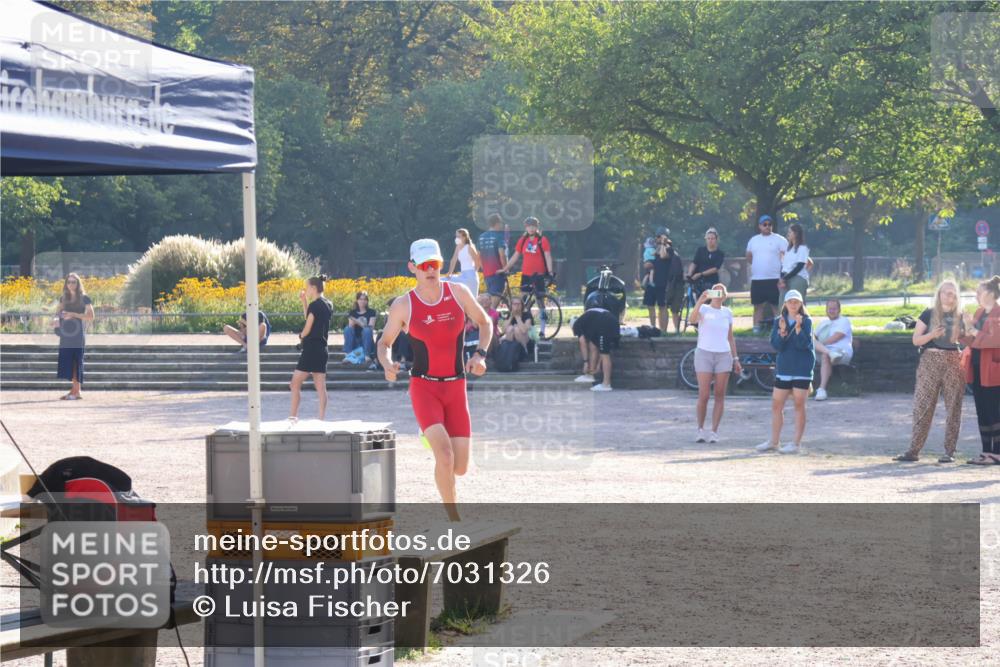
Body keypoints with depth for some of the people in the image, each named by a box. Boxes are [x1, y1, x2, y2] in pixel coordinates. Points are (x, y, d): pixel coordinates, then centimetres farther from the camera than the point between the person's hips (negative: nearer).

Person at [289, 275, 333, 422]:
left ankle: (292, 416, -3)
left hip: (311, 348, -8)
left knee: (295, 383, -1)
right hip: (322, 350, 8)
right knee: (320, 386, 5)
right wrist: (304, 302, 14)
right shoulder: (327, 305, 10)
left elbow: (307, 328, -13)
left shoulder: (315, 305, -15)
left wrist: (301, 336, 8)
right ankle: (322, 418, 0)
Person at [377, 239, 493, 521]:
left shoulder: (458, 293, 1)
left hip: (456, 387, 3)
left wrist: (480, 353, -3)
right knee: (444, 453, -24)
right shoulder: (403, 305, -4)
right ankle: (455, 521, -12)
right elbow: (384, 342, 7)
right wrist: (387, 365, -15)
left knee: (460, 467, -1)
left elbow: (484, 322, 15)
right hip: (423, 386, -3)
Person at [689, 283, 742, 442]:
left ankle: (714, 431, 4)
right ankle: (700, 429, 8)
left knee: (720, 395, 0)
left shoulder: (727, 313, 12)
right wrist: (700, 301, -35)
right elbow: (693, 319, -22)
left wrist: (735, 358, 13)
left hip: (723, 355, 3)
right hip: (704, 353, -3)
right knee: (704, 395, -7)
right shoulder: (704, 309, 0)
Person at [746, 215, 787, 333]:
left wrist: (783, 277, -10)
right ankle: (756, 328, 10)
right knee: (758, 305, 7)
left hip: (774, 279, -5)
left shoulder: (779, 240, -1)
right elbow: (749, 257, 24)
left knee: (776, 305, -6)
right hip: (756, 279, 5)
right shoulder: (753, 240, 14)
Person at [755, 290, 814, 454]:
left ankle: (796, 444, 4)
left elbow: (804, 344, -15)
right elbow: (776, 345, -4)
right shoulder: (780, 321, 6)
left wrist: (798, 328, -27)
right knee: (776, 405, 8)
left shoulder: (806, 321, -5)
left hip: (801, 370, -4)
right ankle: (773, 441, 19)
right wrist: (782, 331, -20)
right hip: (783, 368, 4)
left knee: (799, 405, 0)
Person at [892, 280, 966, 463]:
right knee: (923, 406, -3)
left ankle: (949, 452, 5)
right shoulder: (929, 314, 4)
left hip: (953, 363, 1)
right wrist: (932, 335, -17)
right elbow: (916, 340, 1)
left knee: (953, 407, 0)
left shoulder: (960, 317, 9)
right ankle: (913, 450, 1)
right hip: (930, 361, -1)